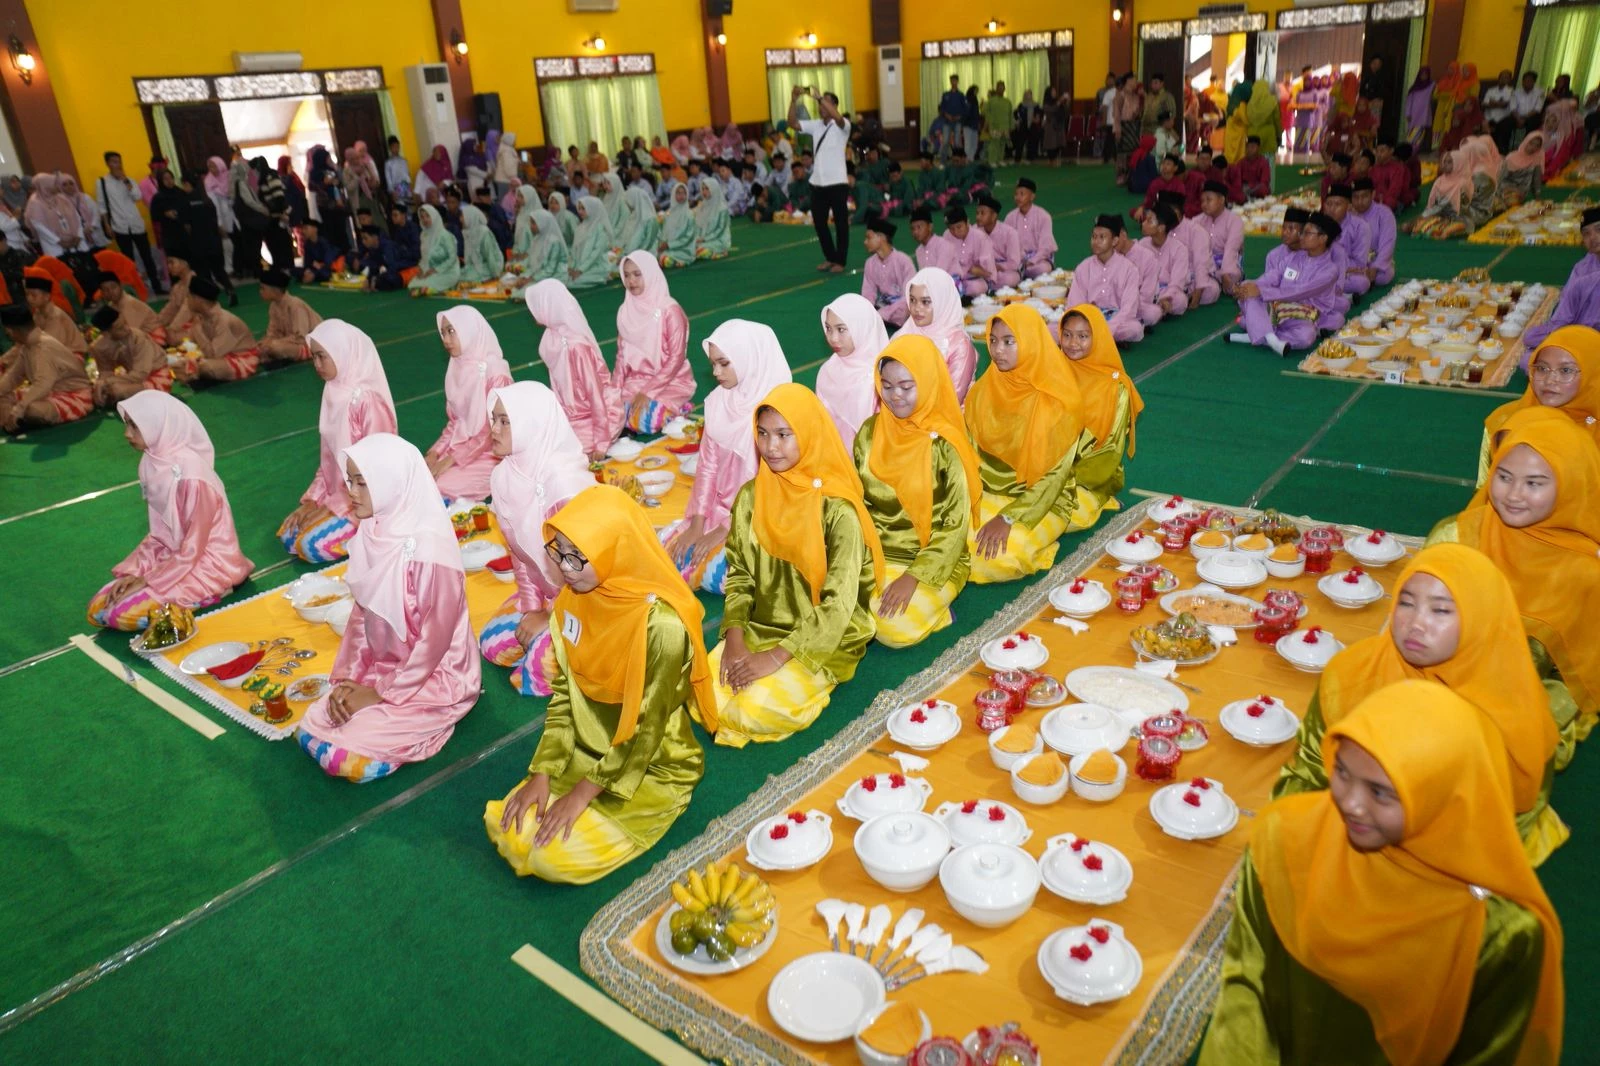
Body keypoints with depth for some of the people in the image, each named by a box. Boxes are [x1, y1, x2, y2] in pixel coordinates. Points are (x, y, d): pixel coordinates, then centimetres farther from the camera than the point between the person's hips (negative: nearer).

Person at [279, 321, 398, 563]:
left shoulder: (368, 400, -22)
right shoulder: (334, 391, 2)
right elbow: (329, 453, 10)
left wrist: (333, 506, -16)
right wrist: (313, 498, 3)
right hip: (339, 490, 8)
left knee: (312, 545, -18)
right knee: (288, 536, 2)